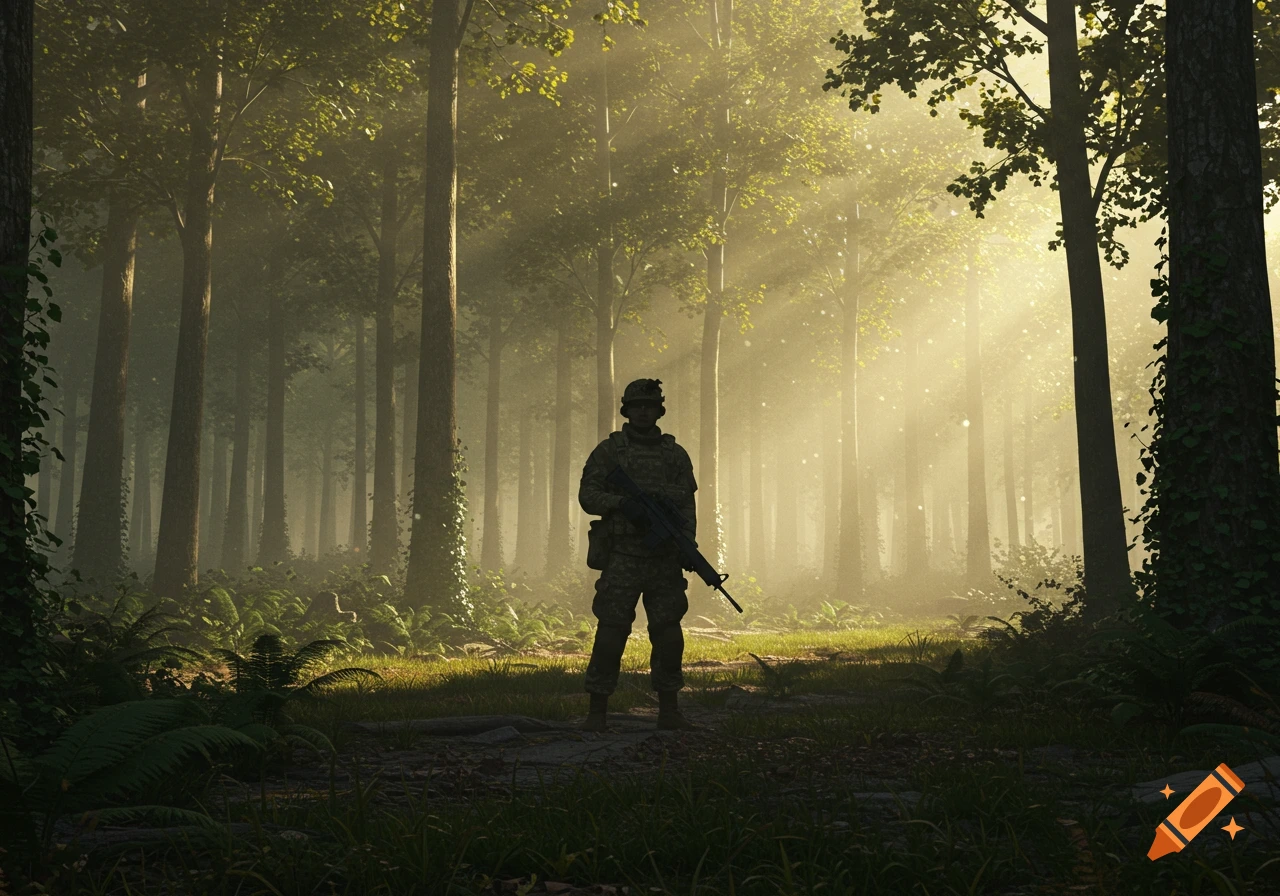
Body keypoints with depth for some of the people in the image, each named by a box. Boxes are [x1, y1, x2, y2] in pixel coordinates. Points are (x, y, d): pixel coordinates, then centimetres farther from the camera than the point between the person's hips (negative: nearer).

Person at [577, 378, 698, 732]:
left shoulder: (676, 454, 13)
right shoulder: (609, 450, 4)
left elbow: (687, 504, 10)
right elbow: (587, 494, -2)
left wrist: (688, 542, -5)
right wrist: (621, 503, -19)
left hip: (665, 558, 3)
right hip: (622, 559, -3)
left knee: (669, 634, 4)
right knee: (611, 632, -7)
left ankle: (669, 711, 14)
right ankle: (597, 712, -2)